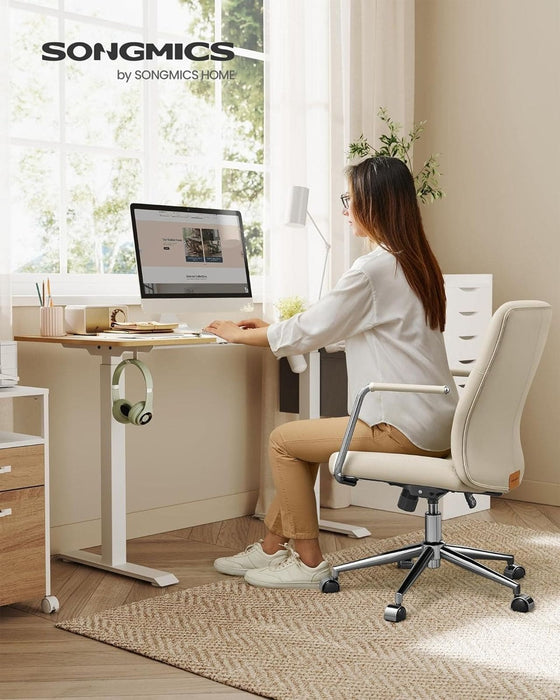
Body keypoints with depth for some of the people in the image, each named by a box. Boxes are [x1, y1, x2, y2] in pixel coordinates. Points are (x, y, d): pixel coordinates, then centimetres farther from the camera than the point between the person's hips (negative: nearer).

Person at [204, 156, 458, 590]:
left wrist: (238, 335, 4)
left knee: (284, 440, 2)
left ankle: (309, 562, 10)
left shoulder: (374, 269, -18)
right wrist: (272, 328, 22)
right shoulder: (415, 262, 13)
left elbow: (308, 332, -11)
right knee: (301, 438, 18)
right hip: (432, 423, 10)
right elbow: (334, 326, 22)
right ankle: (273, 549, 25)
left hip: (403, 429, -9)